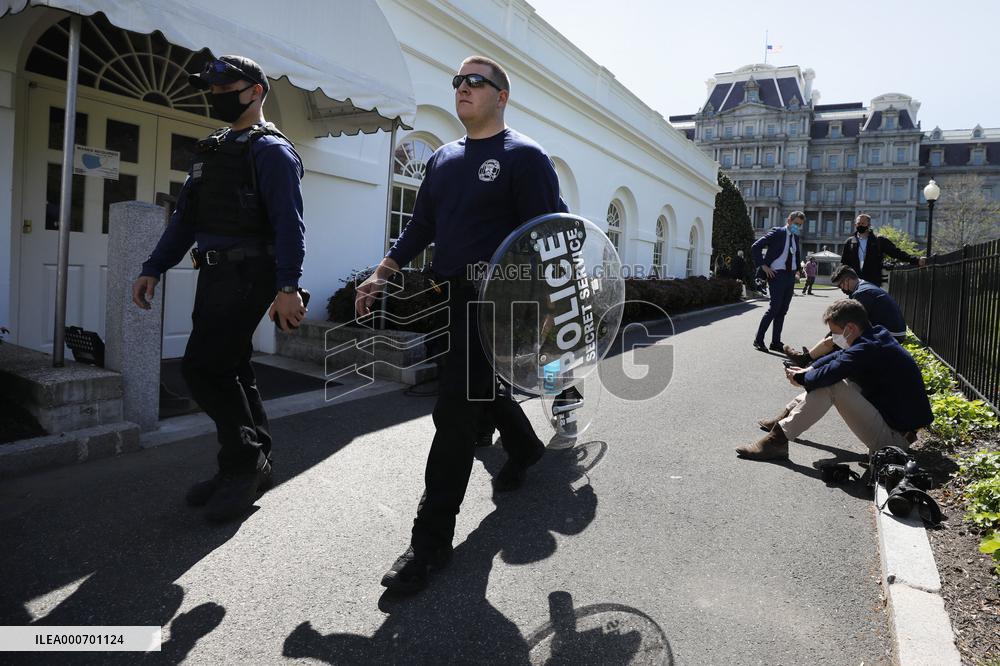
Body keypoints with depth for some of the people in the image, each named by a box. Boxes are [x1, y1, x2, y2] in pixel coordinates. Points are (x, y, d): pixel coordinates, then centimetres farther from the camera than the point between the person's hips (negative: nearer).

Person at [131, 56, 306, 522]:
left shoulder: (270, 150, -7)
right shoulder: (210, 150, 20)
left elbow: (289, 223, -18)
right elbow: (185, 217, 20)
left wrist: (287, 287, -27)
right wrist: (153, 269, 13)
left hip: (248, 275, -9)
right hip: (214, 274, 9)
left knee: (203, 366, -13)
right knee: (229, 369, 10)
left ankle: (244, 464, 2)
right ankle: (251, 466, 21)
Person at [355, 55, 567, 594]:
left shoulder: (524, 156, -3)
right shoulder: (442, 160, 17)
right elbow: (419, 228, 19)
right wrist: (381, 276, 8)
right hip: (449, 297, 7)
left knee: (455, 412, -11)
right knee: (483, 387, 20)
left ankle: (432, 539, -2)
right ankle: (525, 448, 50)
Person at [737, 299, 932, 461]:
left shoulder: (868, 349, -25)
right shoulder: (877, 336, 5)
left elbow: (828, 374, -31)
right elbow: (839, 356, 14)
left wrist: (800, 378, -11)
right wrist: (809, 370, -1)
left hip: (894, 438, -10)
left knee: (830, 384, -20)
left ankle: (777, 440, -18)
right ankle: (787, 417, 21)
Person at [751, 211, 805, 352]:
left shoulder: (795, 237, 15)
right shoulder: (777, 232, -5)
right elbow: (755, 247, -11)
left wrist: (796, 269, 17)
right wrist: (763, 266, -14)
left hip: (790, 276, 7)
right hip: (777, 274, -7)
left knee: (783, 310, 7)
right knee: (775, 307, -13)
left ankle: (776, 342, 13)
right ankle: (758, 340, -5)